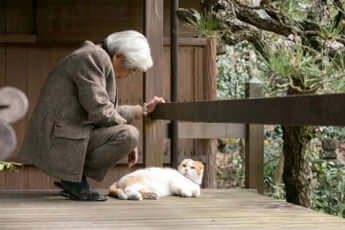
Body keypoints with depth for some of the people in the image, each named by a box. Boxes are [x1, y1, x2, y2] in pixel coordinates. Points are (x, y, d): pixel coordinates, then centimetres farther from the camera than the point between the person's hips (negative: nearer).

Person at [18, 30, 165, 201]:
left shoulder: (98, 59, 17)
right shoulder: (94, 58, -14)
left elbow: (107, 110, 22)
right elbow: (99, 112, -19)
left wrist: (143, 108, 17)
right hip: (63, 140, -10)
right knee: (129, 135, -20)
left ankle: (70, 179, 13)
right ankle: (75, 178, -6)